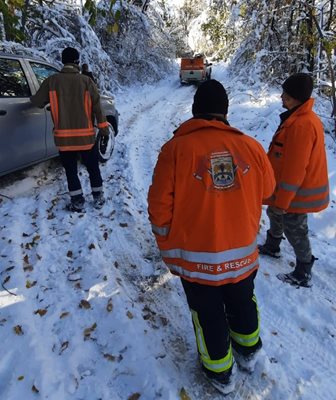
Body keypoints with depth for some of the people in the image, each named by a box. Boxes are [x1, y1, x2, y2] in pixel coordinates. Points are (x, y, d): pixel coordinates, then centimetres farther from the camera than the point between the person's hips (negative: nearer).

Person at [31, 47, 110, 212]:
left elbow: (37, 102, 7)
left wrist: (34, 98, 32)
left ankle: (78, 202, 15)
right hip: (86, 135, 0)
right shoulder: (86, 81, -2)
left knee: (71, 170, 12)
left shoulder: (52, 81, -1)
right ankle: (98, 198, 23)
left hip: (63, 136, 0)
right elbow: (97, 108, -4)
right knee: (93, 167, 15)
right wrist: (104, 130, 3)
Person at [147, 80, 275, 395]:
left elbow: (160, 207, -14)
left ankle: (220, 373, 42)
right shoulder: (250, 145, -10)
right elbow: (267, 190, 7)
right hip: (243, 254, 3)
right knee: (243, 304, 28)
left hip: (197, 258, -2)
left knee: (209, 316, 20)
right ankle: (248, 352, 53)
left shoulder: (176, 148, -17)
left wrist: (170, 250, 0)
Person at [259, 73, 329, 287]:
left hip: (298, 192, -10)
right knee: (275, 215, 26)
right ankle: (272, 246, 50)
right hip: (298, 188, 10)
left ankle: (303, 274, 22)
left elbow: (295, 169, -27)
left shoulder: (301, 125, -27)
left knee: (295, 230, 4)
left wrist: (282, 201, -20)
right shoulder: (300, 117, 5)